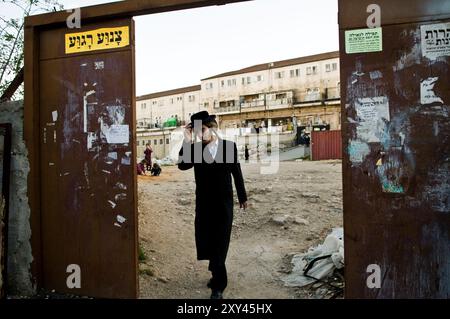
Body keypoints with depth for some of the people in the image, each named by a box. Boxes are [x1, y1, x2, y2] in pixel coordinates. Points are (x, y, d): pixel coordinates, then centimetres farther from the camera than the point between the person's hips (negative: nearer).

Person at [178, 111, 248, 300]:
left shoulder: (229, 146, -6)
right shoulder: (195, 148, -1)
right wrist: (188, 142, -23)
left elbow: (236, 172, 1)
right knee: (208, 242, 13)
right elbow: (182, 165, -16)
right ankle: (217, 274, 36)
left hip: (223, 202, -3)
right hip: (204, 202, 3)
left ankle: (218, 286, 12)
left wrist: (242, 197, 8)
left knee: (220, 243, 3)